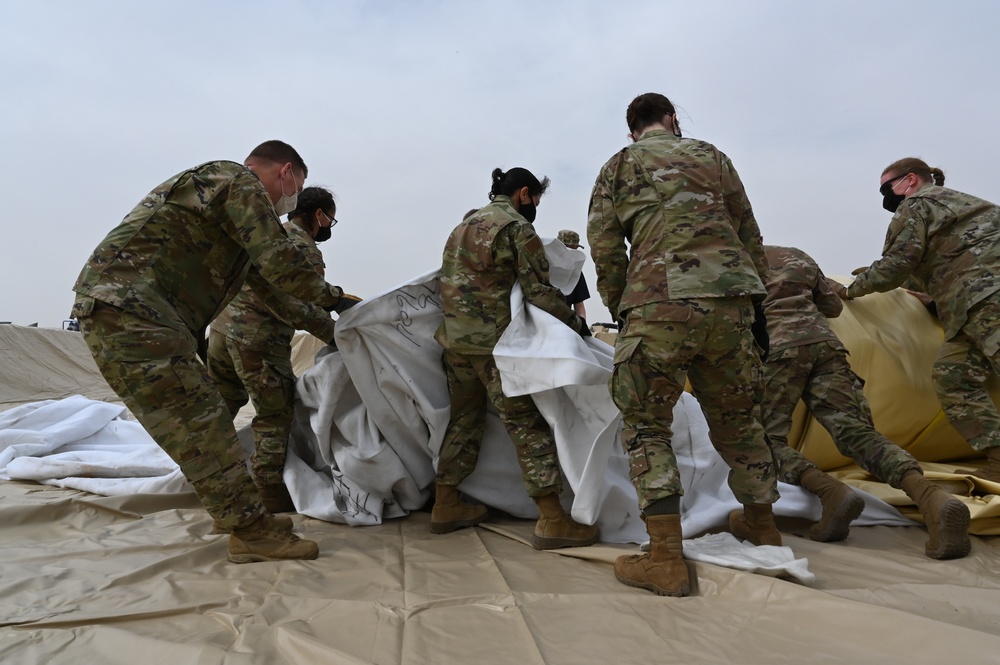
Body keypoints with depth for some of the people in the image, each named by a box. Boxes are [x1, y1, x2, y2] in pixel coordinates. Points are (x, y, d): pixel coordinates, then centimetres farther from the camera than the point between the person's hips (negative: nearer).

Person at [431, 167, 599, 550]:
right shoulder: (517, 227, -5)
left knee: (463, 420, 16)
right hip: (494, 343, -8)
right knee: (529, 424, -5)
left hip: (453, 339, 8)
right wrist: (575, 323, 1)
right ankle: (552, 521, -4)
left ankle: (445, 507, 23)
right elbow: (539, 291, -10)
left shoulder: (464, 224, 20)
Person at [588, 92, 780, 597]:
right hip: (727, 300, 4)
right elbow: (748, 232, 18)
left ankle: (666, 558, -3)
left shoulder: (618, 166, 14)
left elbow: (604, 246, 5)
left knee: (645, 426, 4)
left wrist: (620, 309, 14)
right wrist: (755, 293, 25)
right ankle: (761, 523, 35)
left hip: (658, 304, -3)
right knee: (737, 417, 19)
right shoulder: (711, 155, 21)